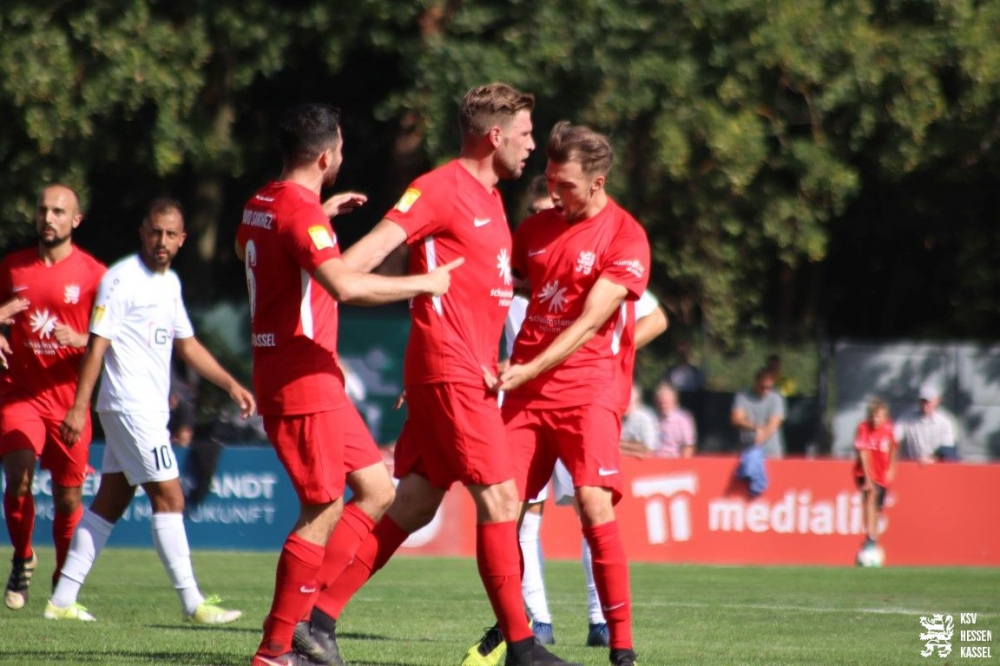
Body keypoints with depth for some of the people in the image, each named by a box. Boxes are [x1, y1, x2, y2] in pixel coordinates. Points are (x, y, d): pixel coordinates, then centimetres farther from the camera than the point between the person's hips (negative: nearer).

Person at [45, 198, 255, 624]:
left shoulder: (170, 282, 15)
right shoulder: (121, 279, -11)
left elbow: (187, 345, 23)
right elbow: (97, 344, -15)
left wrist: (230, 385, 16)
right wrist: (79, 407, -19)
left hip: (151, 409, 9)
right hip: (129, 407, -9)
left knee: (110, 502, 8)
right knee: (169, 497, -9)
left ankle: (63, 599, 10)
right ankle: (192, 603, -7)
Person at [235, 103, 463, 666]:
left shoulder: (262, 205, 12)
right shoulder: (301, 212, -19)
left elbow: (245, 247, 36)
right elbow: (345, 285, -33)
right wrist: (422, 284, -21)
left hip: (318, 384, 10)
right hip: (303, 382, -10)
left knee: (378, 490, 11)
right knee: (325, 510, -6)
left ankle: (306, 613, 8)